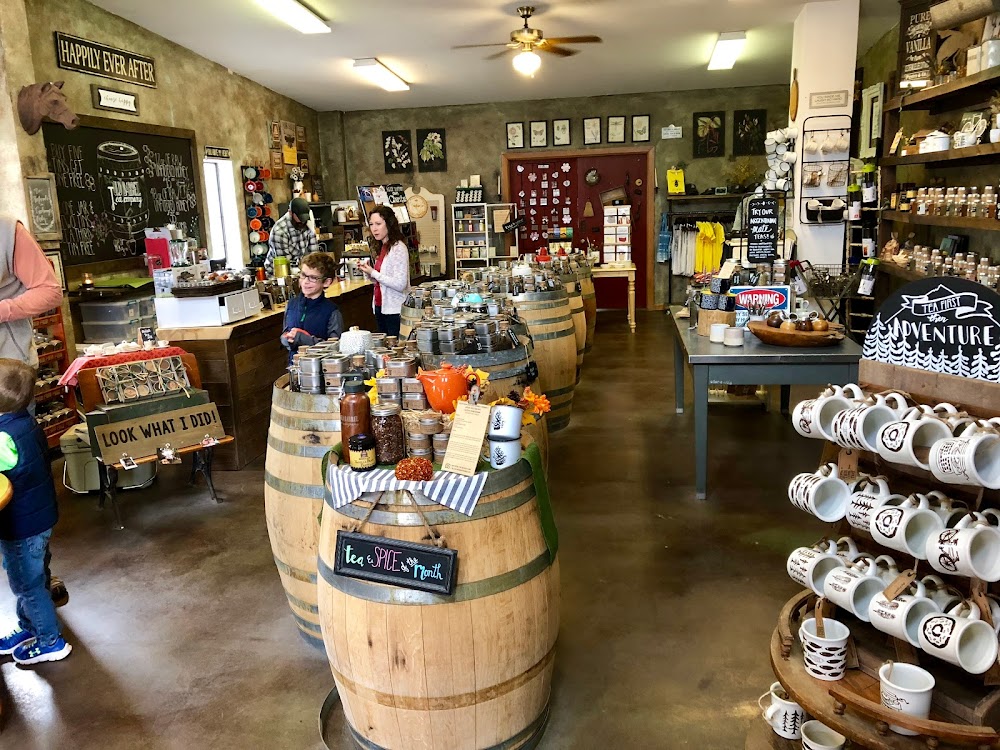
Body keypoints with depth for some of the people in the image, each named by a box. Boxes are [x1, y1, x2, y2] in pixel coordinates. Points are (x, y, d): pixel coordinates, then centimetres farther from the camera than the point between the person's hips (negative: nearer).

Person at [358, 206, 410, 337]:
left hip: (394, 310, -9)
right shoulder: (383, 248, 13)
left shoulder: (398, 248, -13)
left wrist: (373, 273, -17)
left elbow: (400, 284, -21)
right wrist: (368, 273, 2)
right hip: (381, 308, 9)